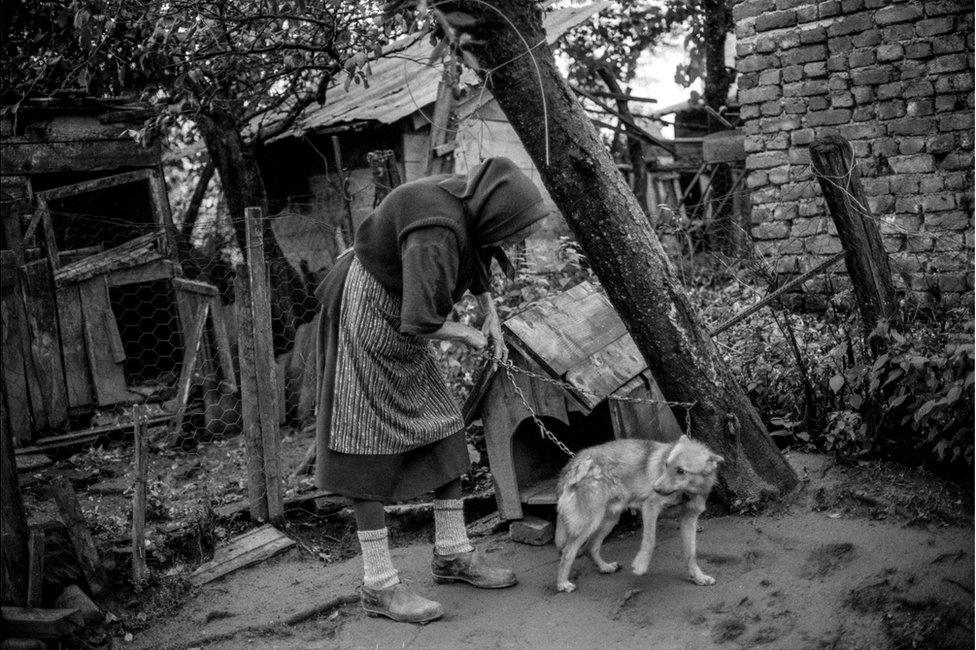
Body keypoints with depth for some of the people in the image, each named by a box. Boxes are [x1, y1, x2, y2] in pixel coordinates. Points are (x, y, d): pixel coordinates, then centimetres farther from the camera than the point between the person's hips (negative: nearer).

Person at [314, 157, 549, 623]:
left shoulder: (470, 205, -3)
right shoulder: (436, 231, -32)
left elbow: (475, 263, 18)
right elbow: (422, 321, -33)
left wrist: (491, 316, 7)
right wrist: (468, 336, -14)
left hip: (400, 325, 10)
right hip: (365, 318, -9)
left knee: (443, 428, 8)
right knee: (371, 447, -6)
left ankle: (451, 554, 19)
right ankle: (378, 585, 2)